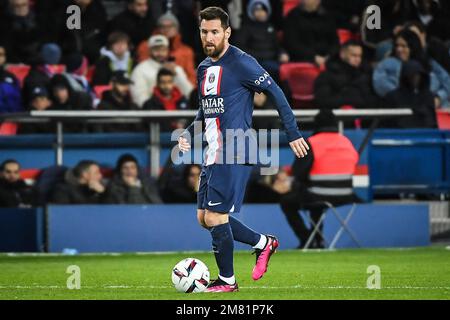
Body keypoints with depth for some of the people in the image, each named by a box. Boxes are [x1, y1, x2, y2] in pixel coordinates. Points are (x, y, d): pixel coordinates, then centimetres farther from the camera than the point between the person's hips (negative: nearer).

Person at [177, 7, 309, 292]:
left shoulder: (241, 63, -11)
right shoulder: (204, 68, 15)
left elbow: (276, 93, -10)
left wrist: (294, 134, -13)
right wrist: (188, 134, 13)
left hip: (234, 155, -9)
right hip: (213, 154, 9)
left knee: (215, 217, -9)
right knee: (204, 218, 9)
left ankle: (227, 280, 6)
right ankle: (264, 243, 24)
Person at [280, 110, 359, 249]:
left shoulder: (311, 143, -10)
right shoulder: (347, 142, 8)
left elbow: (298, 172, -11)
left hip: (320, 196, -6)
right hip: (345, 198, 6)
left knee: (287, 202, 17)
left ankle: (306, 240, 7)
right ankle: (317, 240, 34)